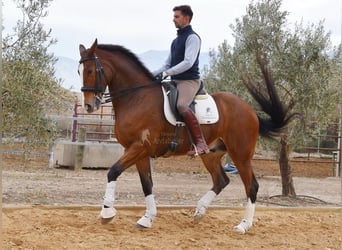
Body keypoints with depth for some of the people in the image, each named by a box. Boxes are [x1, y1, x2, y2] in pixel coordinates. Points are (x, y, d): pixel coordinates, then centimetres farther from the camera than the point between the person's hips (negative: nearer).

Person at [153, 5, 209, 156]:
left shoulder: (192, 37, -7)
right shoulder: (175, 41, 20)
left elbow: (188, 63, -18)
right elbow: (167, 65, 23)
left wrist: (167, 73, -22)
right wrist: (152, 75, 8)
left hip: (189, 81, -10)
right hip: (175, 81, 10)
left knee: (181, 105, -34)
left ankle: (201, 144, -35)